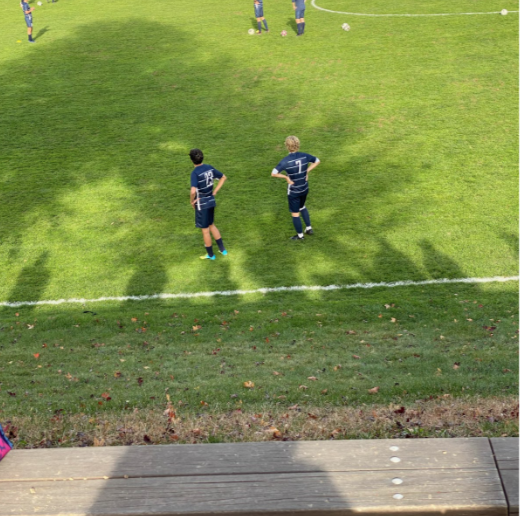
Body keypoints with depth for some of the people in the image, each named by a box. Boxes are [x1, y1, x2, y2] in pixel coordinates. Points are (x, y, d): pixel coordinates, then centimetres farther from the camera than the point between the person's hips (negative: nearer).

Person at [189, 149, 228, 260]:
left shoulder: (195, 173, -22)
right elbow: (223, 178, 11)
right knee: (211, 225, 25)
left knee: (205, 230, 10)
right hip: (211, 201, 7)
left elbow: (193, 191, -35)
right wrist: (215, 192, 9)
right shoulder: (209, 168, -1)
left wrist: (192, 201, -15)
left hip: (201, 204, -7)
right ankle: (222, 249, 29)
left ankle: (210, 255, 25)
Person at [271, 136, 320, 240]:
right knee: (302, 207, 32)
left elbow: (274, 173, -28)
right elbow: (317, 161, 7)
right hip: (305, 188, 5)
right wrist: (307, 171, 5)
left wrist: (286, 177, -16)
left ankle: (300, 235, 27)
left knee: (295, 213, 13)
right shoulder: (304, 156, -11)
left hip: (293, 191, -5)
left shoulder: (286, 161, -24)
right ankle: (309, 228, 35)